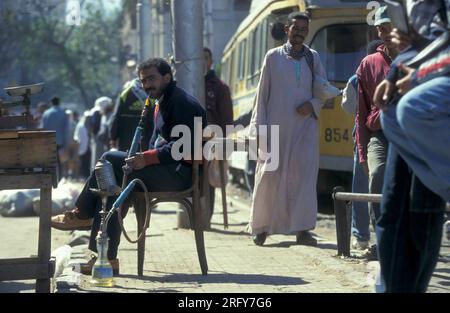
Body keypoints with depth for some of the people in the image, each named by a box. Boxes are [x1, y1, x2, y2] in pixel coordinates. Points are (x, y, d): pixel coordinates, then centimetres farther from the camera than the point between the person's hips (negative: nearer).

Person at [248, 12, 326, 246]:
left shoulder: (313, 58, 12)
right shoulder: (273, 57, 6)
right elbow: (262, 93, 4)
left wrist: (313, 105, -5)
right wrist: (259, 126, -2)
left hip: (304, 126, 2)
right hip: (276, 128, -2)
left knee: (304, 174, -6)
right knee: (269, 176, 0)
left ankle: (302, 229, -3)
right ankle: (260, 227, 10)